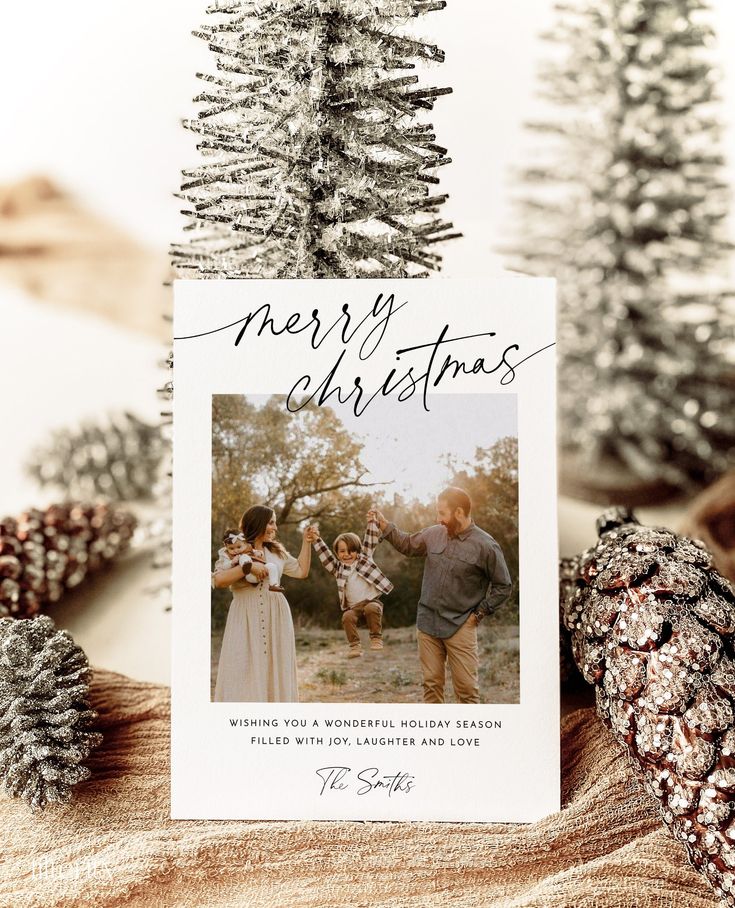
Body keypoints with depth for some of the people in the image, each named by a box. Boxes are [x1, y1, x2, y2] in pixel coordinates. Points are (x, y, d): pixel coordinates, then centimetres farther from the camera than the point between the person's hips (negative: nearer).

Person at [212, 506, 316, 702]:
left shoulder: (277, 552, 15)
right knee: (245, 671, -5)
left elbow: (301, 571, 21)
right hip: (246, 619, -5)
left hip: (276, 618, 5)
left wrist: (306, 542, 16)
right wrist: (248, 567, -20)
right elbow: (218, 580, -13)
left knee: (276, 671, 5)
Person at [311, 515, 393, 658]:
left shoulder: (365, 558, 10)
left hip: (372, 601, -1)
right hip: (353, 607, 1)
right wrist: (317, 539, -9)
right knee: (347, 617, -27)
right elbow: (324, 554, 2)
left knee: (372, 608, -32)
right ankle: (355, 645, -14)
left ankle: (376, 638, -15)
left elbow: (370, 542, 2)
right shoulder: (338, 568, 11)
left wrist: (372, 522, -8)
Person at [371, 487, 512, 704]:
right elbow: (407, 544, 21)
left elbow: (503, 587, -2)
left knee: (466, 688, -1)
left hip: (460, 628, -4)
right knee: (431, 684, 11)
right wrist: (384, 524, 10)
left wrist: (479, 613, -5)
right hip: (427, 623, 4)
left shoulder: (486, 546, -10)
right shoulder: (434, 534, 2)